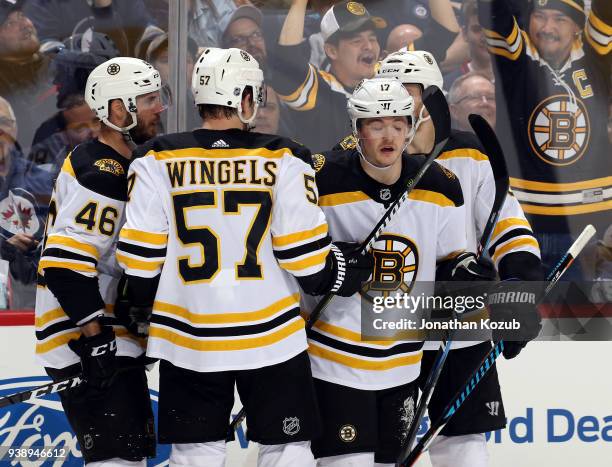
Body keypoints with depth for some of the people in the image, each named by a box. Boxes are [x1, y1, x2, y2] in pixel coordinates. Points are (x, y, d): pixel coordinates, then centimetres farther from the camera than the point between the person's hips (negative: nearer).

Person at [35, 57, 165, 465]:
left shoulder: (125, 168, 17)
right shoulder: (99, 173, -18)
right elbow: (65, 262, -26)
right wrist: (95, 337, -26)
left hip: (115, 340, 11)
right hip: (83, 340, -11)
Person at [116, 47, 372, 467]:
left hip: (189, 344, 1)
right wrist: (351, 271, 12)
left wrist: (143, 303, 17)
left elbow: (141, 259, -2)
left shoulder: (158, 162, -3)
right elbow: (305, 257, -7)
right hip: (272, 338, -1)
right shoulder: (283, 160, -6)